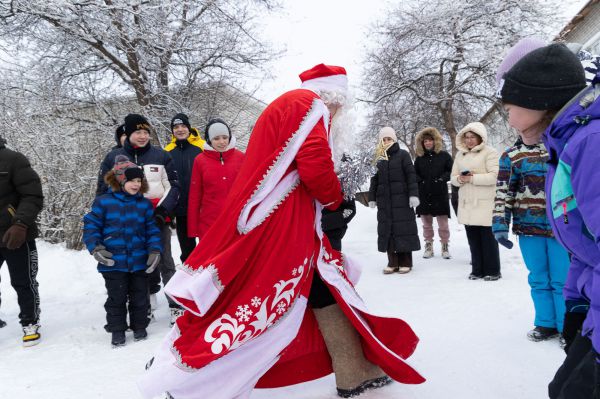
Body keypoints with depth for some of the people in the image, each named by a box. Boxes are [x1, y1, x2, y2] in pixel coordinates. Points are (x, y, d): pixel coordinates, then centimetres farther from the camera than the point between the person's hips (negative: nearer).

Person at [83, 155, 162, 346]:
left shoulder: (144, 204, 2)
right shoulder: (103, 202, -6)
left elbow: (152, 230, 4)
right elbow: (91, 225, -2)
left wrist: (154, 251, -6)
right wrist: (95, 248, -14)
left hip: (139, 262, 2)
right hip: (113, 262, -2)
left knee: (140, 297, 13)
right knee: (116, 298, 8)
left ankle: (139, 326, 31)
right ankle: (117, 330, 25)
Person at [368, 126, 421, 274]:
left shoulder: (403, 155, 3)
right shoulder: (378, 158, 14)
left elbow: (411, 175, -4)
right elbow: (374, 179, 15)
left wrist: (413, 194, -12)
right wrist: (372, 198, 9)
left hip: (402, 199, -4)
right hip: (384, 200, 4)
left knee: (404, 228, -2)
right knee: (387, 229, 2)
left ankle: (405, 262, 6)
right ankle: (392, 262, 9)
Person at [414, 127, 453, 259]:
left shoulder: (444, 155, 2)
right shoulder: (419, 158, 8)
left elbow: (452, 171, 3)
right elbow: (414, 174, 13)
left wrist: (442, 178, -11)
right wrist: (420, 181, -4)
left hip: (440, 194, -2)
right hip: (424, 195, 2)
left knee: (443, 222, 1)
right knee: (426, 223, 8)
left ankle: (445, 246, 13)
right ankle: (428, 245, 19)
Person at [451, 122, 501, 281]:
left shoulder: (490, 152, -4)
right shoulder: (460, 154, 14)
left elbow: (494, 176, -14)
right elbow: (453, 177, 14)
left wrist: (472, 178, -17)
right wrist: (460, 179, -9)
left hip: (485, 203, -6)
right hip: (466, 204, 6)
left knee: (488, 238, 0)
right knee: (473, 238, 10)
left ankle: (493, 271, 11)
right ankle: (477, 270, 19)